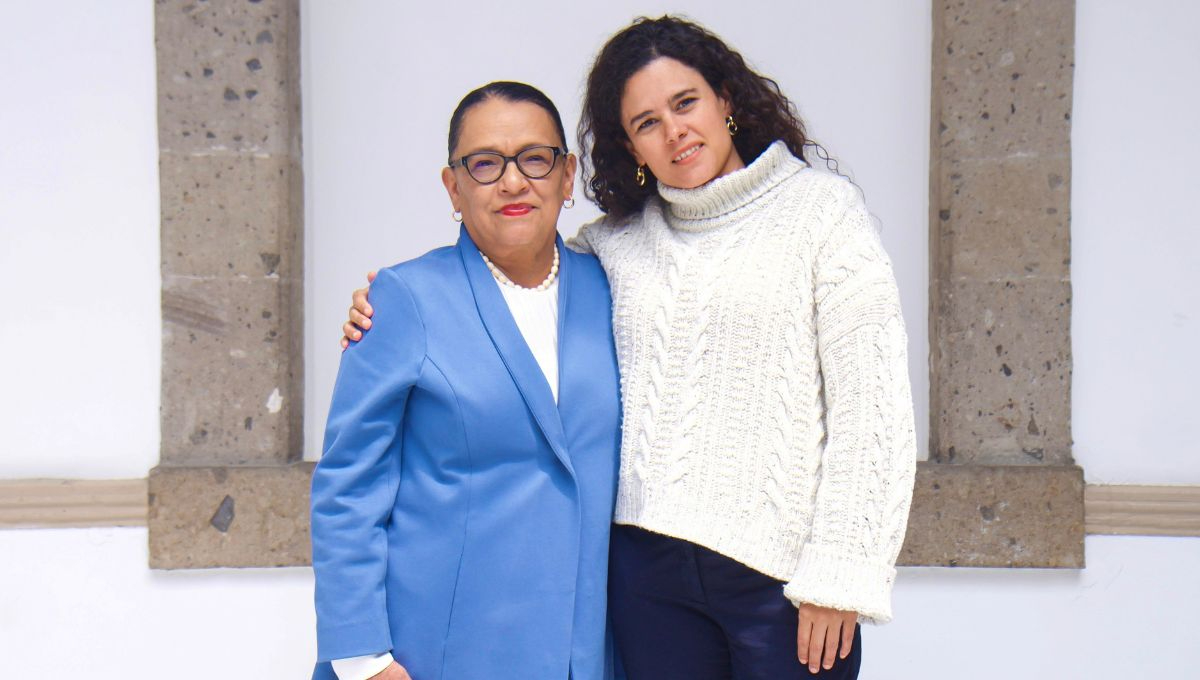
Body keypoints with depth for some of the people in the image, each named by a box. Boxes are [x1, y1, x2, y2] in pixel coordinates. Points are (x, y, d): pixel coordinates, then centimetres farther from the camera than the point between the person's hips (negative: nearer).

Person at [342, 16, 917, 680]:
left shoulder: (821, 207, 1)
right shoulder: (614, 241, 10)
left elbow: (871, 403, -4)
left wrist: (839, 574, -9)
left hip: (782, 567, -3)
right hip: (647, 560, 3)